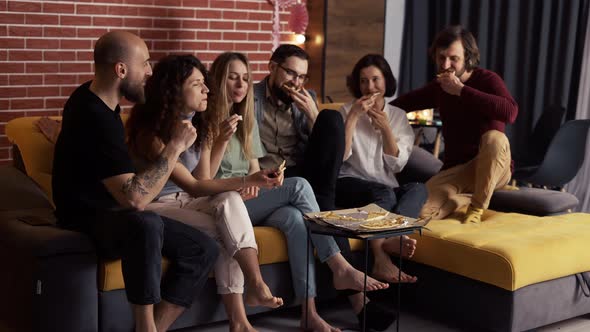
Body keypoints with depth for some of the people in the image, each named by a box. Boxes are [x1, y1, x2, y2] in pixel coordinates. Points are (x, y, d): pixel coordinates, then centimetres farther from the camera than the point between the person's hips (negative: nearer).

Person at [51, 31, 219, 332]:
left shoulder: (94, 97, 6)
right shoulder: (95, 119, -26)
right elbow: (135, 198, -36)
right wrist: (175, 146, -27)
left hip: (112, 214, 10)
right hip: (86, 224, -10)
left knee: (204, 249, -5)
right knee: (146, 224, -43)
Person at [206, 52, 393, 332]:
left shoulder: (247, 120, 19)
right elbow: (203, 180, -9)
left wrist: (254, 184, -6)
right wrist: (222, 139, -20)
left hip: (251, 201, 6)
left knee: (294, 217, -31)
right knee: (298, 186, -27)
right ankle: (340, 268, -25)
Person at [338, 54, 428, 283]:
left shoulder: (398, 116, 14)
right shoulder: (347, 111, 8)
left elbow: (397, 164, 5)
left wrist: (385, 128, -6)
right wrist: (354, 116, -10)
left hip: (386, 188, 3)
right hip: (349, 185, -3)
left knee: (419, 189, -28)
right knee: (383, 192, -34)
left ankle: (388, 239, -50)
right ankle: (381, 257, -46)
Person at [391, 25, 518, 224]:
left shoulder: (487, 79, -8)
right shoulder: (438, 87, 8)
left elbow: (510, 112, -29)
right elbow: (403, 104, 24)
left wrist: (461, 90, -25)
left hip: (493, 168, -3)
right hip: (454, 170, 4)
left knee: (494, 138, -37)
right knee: (418, 210, -24)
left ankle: (478, 206, -14)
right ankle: (470, 196, 8)